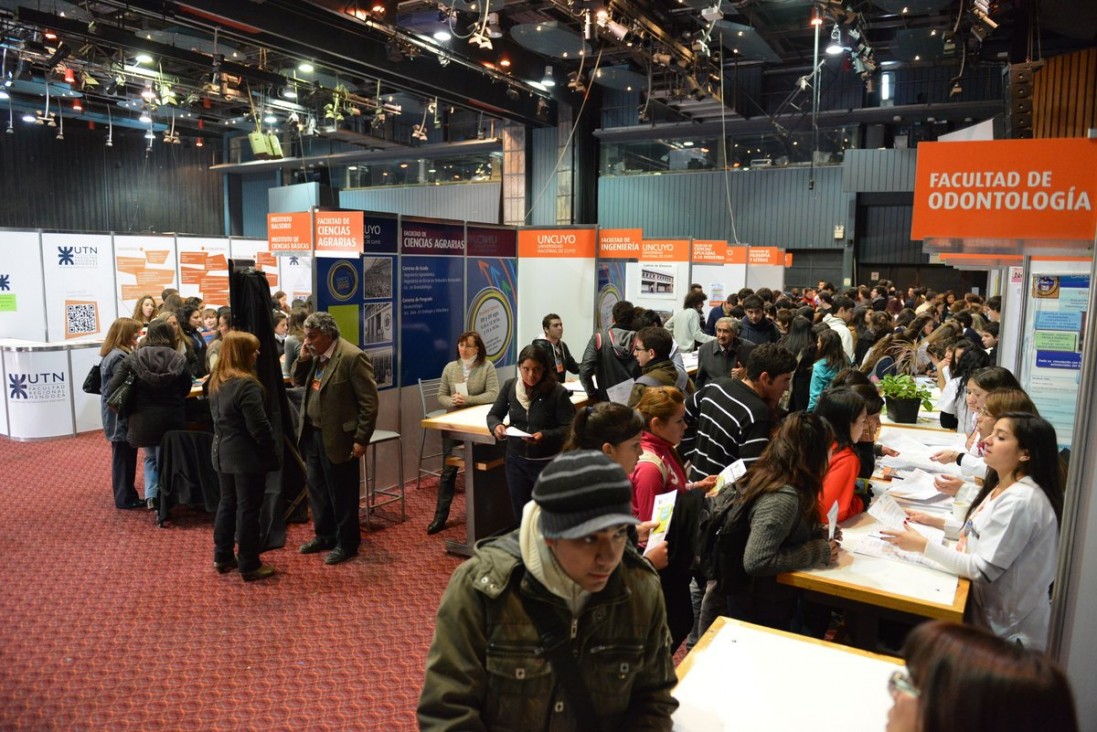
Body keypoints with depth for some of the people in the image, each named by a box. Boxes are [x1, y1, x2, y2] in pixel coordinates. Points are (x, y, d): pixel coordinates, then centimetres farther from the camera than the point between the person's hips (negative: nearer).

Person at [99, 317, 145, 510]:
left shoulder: (112, 354, 12)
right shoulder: (119, 357, -20)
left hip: (117, 414, 10)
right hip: (121, 415, -10)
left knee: (124, 456, 16)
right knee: (124, 456, 0)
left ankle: (126, 495, 25)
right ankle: (125, 498, 9)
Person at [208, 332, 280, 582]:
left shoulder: (216, 380, 7)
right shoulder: (246, 385, -22)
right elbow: (259, 427, -21)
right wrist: (272, 453, -11)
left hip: (222, 451, 9)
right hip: (246, 455, -9)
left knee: (227, 503, 19)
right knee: (248, 509, 0)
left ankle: (222, 557, 28)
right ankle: (249, 566, 9)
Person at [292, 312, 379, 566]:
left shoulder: (352, 357, -19)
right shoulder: (315, 355, 5)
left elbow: (369, 402, -18)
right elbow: (298, 382, 16)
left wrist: (361, 440, -18)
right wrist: (302, 359, -3)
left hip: (337, 437, -8)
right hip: (312, 433, 8)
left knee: (342, 493, 6)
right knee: (317, 488, 20)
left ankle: (347, 543, 22)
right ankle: (325, 535, 38)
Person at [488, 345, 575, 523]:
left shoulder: (557, 391, -15)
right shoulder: (510, 386, -3)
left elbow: (569, 427, -13)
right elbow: (493, 414, 7)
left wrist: (545, 436, -29)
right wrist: (496, 426, -16)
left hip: (548, 462, -4)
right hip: (516, 460, 4)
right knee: (520, 515, 15)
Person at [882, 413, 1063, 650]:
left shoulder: (1021, 501, -25)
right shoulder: (1003, 487, 6)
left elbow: (983, 570, -25)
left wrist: (923, 546, -24)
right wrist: (935, 522, 5)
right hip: (989, 609, 8)